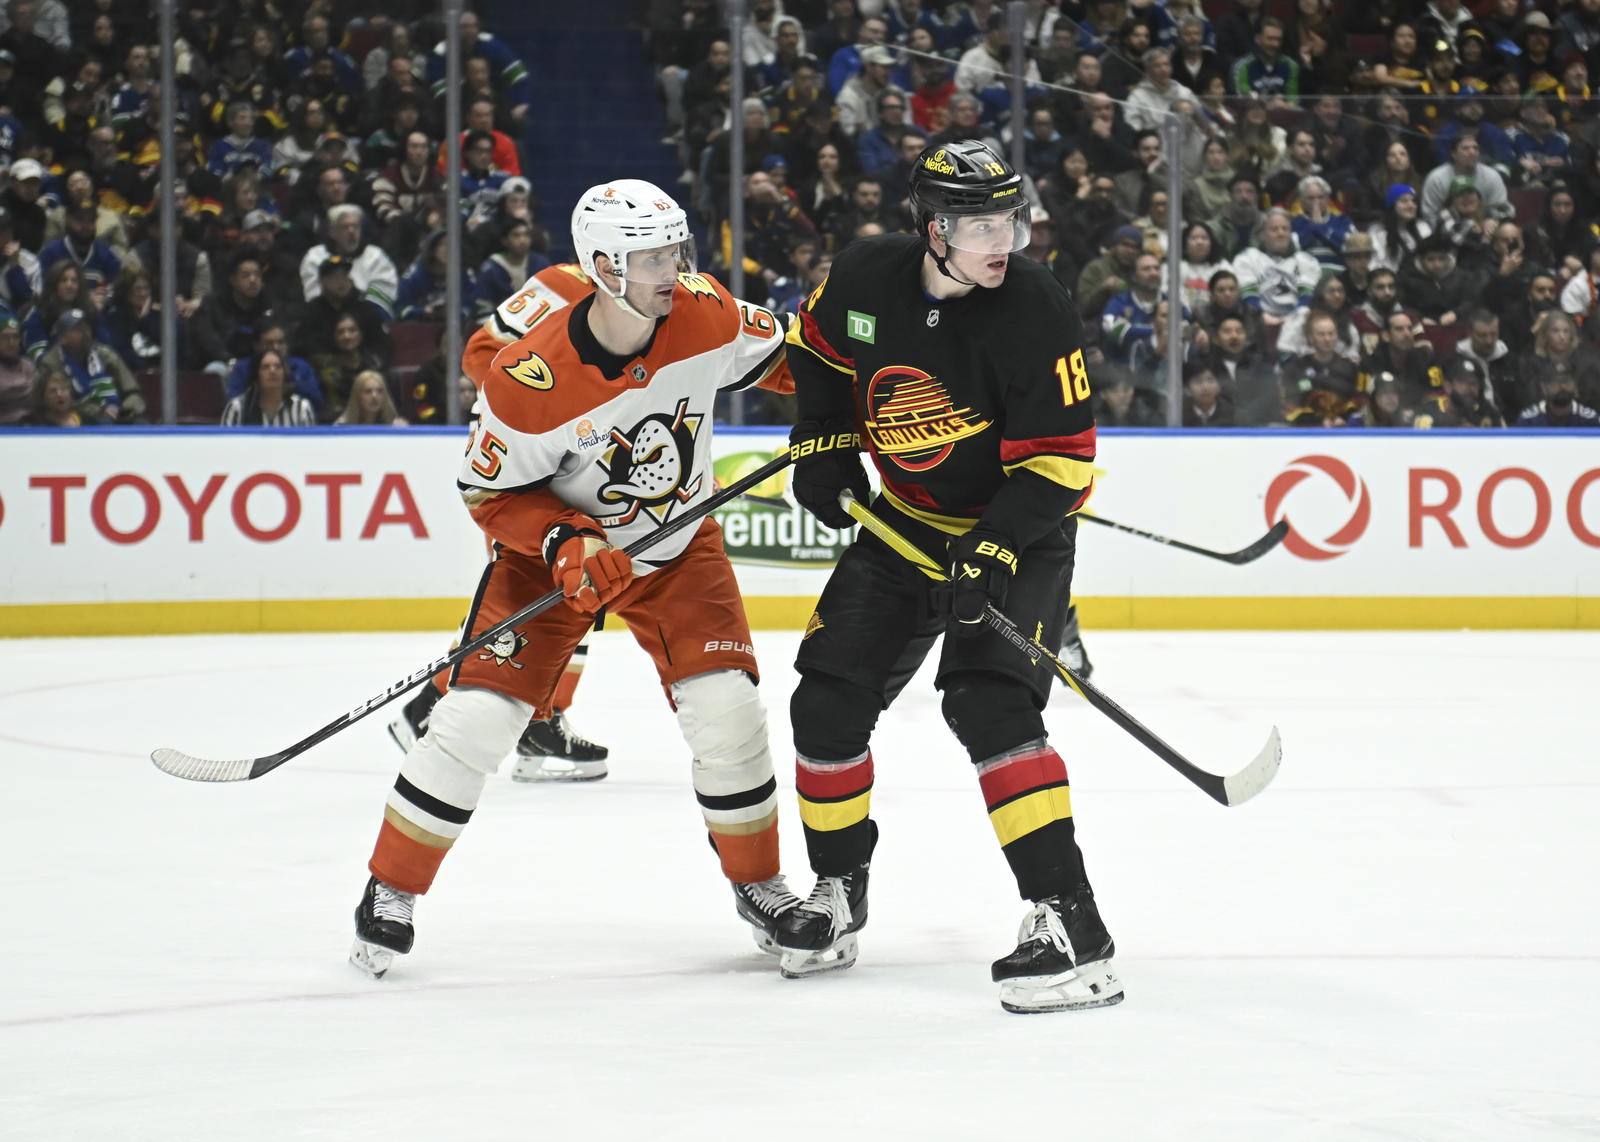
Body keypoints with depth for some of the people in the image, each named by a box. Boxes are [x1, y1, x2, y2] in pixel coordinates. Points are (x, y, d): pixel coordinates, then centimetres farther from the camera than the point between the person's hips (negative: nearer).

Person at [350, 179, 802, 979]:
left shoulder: (705, 316, -19)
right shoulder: (529, 381, -29)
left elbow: (774, 355, 3)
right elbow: (492, 492, -17)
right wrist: (565, 545, -30)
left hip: (678, 546, 3)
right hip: (554, 546, -3)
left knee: (726, 709, -10)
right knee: (478, 715, -12)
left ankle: (759, 884, 13)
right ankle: (390, 891, 4)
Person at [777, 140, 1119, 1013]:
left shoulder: (1035, 311, -24)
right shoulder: (866, 278, -11)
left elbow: (1060, 460, -23)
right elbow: (817, 344, 13)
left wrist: (990, 551, -32)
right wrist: (823, 440, 2)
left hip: (1018, 533, -5)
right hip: (902, 520, 6)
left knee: (989, 703, -24)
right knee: (829, 698, 2)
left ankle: (1071, 926, -28)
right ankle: (836, 894, 26)